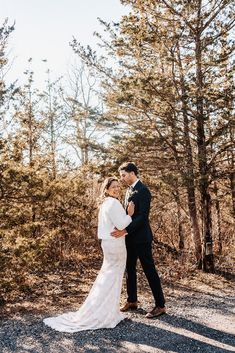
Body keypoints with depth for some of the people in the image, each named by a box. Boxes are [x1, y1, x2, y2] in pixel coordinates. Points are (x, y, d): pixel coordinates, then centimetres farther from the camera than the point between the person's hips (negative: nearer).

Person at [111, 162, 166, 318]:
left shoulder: (143, 191, -16)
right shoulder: (129, 190, 12)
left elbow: (143, 216, -23)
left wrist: (125, 230, -27)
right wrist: (123, 230, 8)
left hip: (141, 238, -9)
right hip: (130, 238, 9)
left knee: (149, 270, -1)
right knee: (129, 269, 16)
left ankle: (160, 305, 10)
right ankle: (132, 301, 30)